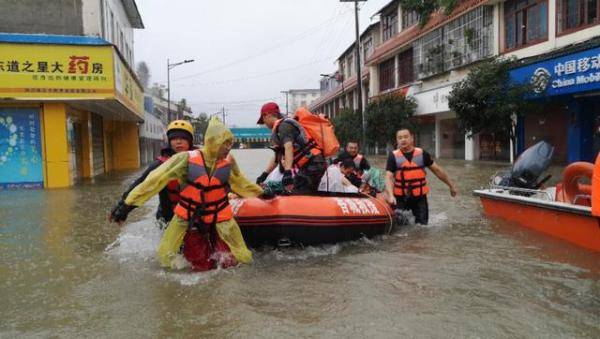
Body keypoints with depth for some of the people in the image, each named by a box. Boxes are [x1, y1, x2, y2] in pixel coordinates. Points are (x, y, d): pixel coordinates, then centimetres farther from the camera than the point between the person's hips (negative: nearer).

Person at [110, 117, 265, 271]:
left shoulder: (228, 161, -8)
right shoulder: (187, 159, -18)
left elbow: (240, 183, 12)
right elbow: (156, 179, -16)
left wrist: (260, 192, 23)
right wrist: (128, 204, -16)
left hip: (219, 217, 2)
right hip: (188, 217, -2)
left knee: (243, 258, 1)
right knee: (165, 256, -3)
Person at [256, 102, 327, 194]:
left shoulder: (283, 126, -7)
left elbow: (288, 148, -24)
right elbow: (277, 156, 27)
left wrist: (287, 172, -33)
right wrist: (265, 174, 24)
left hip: (310, 165, -11)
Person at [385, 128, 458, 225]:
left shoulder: (422, 154, 2)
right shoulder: (393, 156, -3)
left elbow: (437, 170, 10)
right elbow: (388, 177, -11)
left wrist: (451, 185, 13)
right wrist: (390, 195, -26)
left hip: (420, 197, 1)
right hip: (400, 198, -1)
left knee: (422, 226, 8)